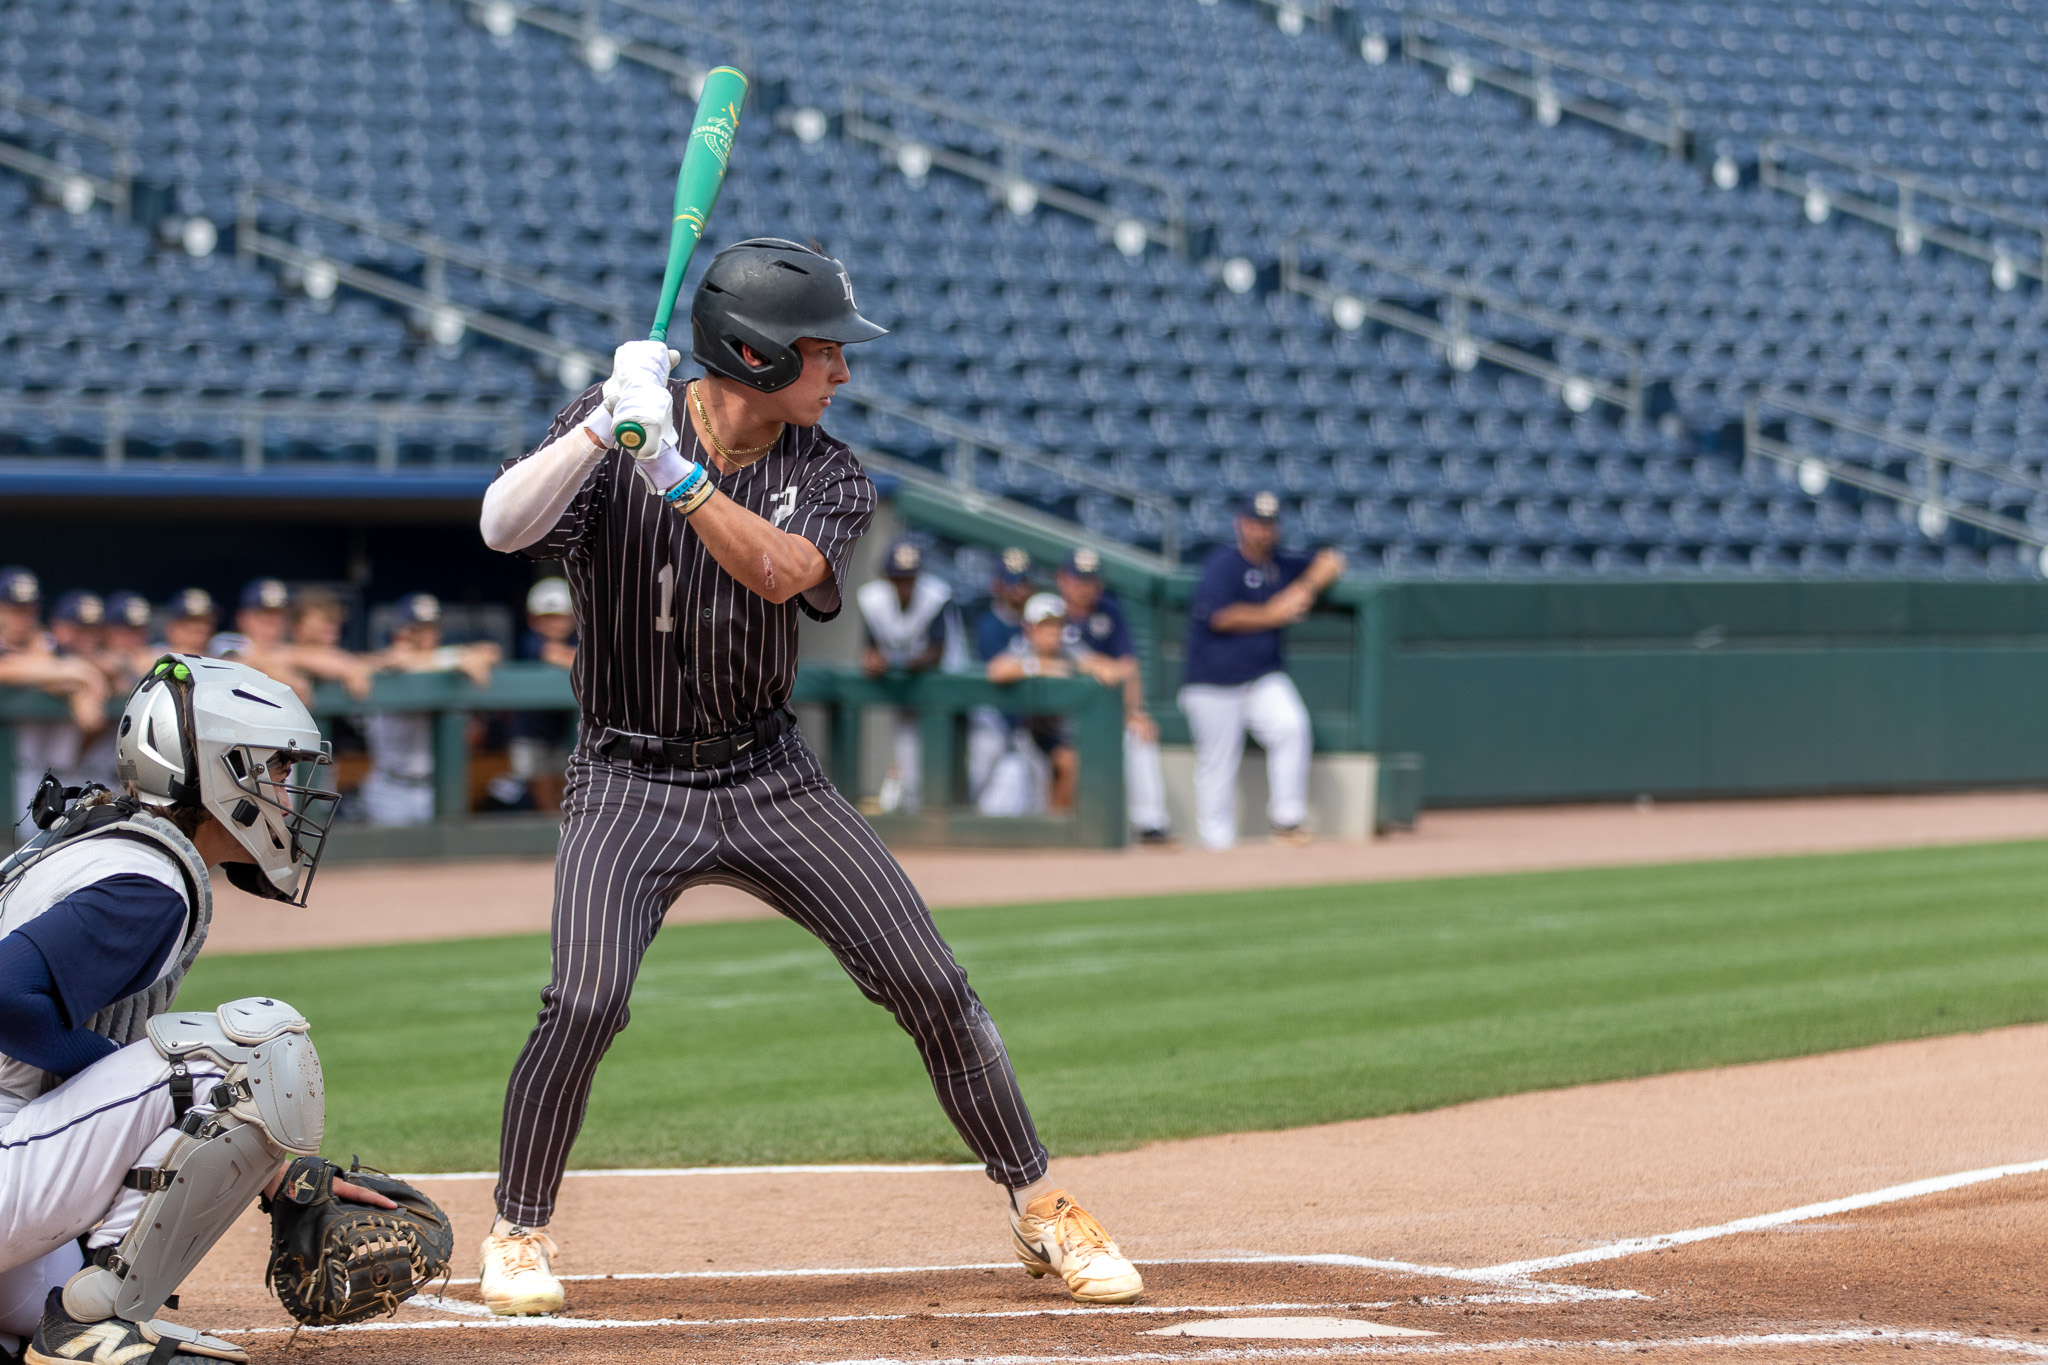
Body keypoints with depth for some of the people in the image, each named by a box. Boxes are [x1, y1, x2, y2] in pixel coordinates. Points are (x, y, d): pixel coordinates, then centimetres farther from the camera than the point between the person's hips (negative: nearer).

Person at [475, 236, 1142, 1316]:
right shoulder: (611, 427, -9)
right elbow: (503, 529, -25)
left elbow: (779, 570, -25)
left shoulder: (830, 476, -4)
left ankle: (1041, 1214, 14)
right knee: (586, 1003, -23)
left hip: (770, 774, 3)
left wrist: (675, 471, -36)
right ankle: (518, 1231, 0)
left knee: (931, 987, -2)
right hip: (630, 782, -3)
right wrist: (605, 426, -37)